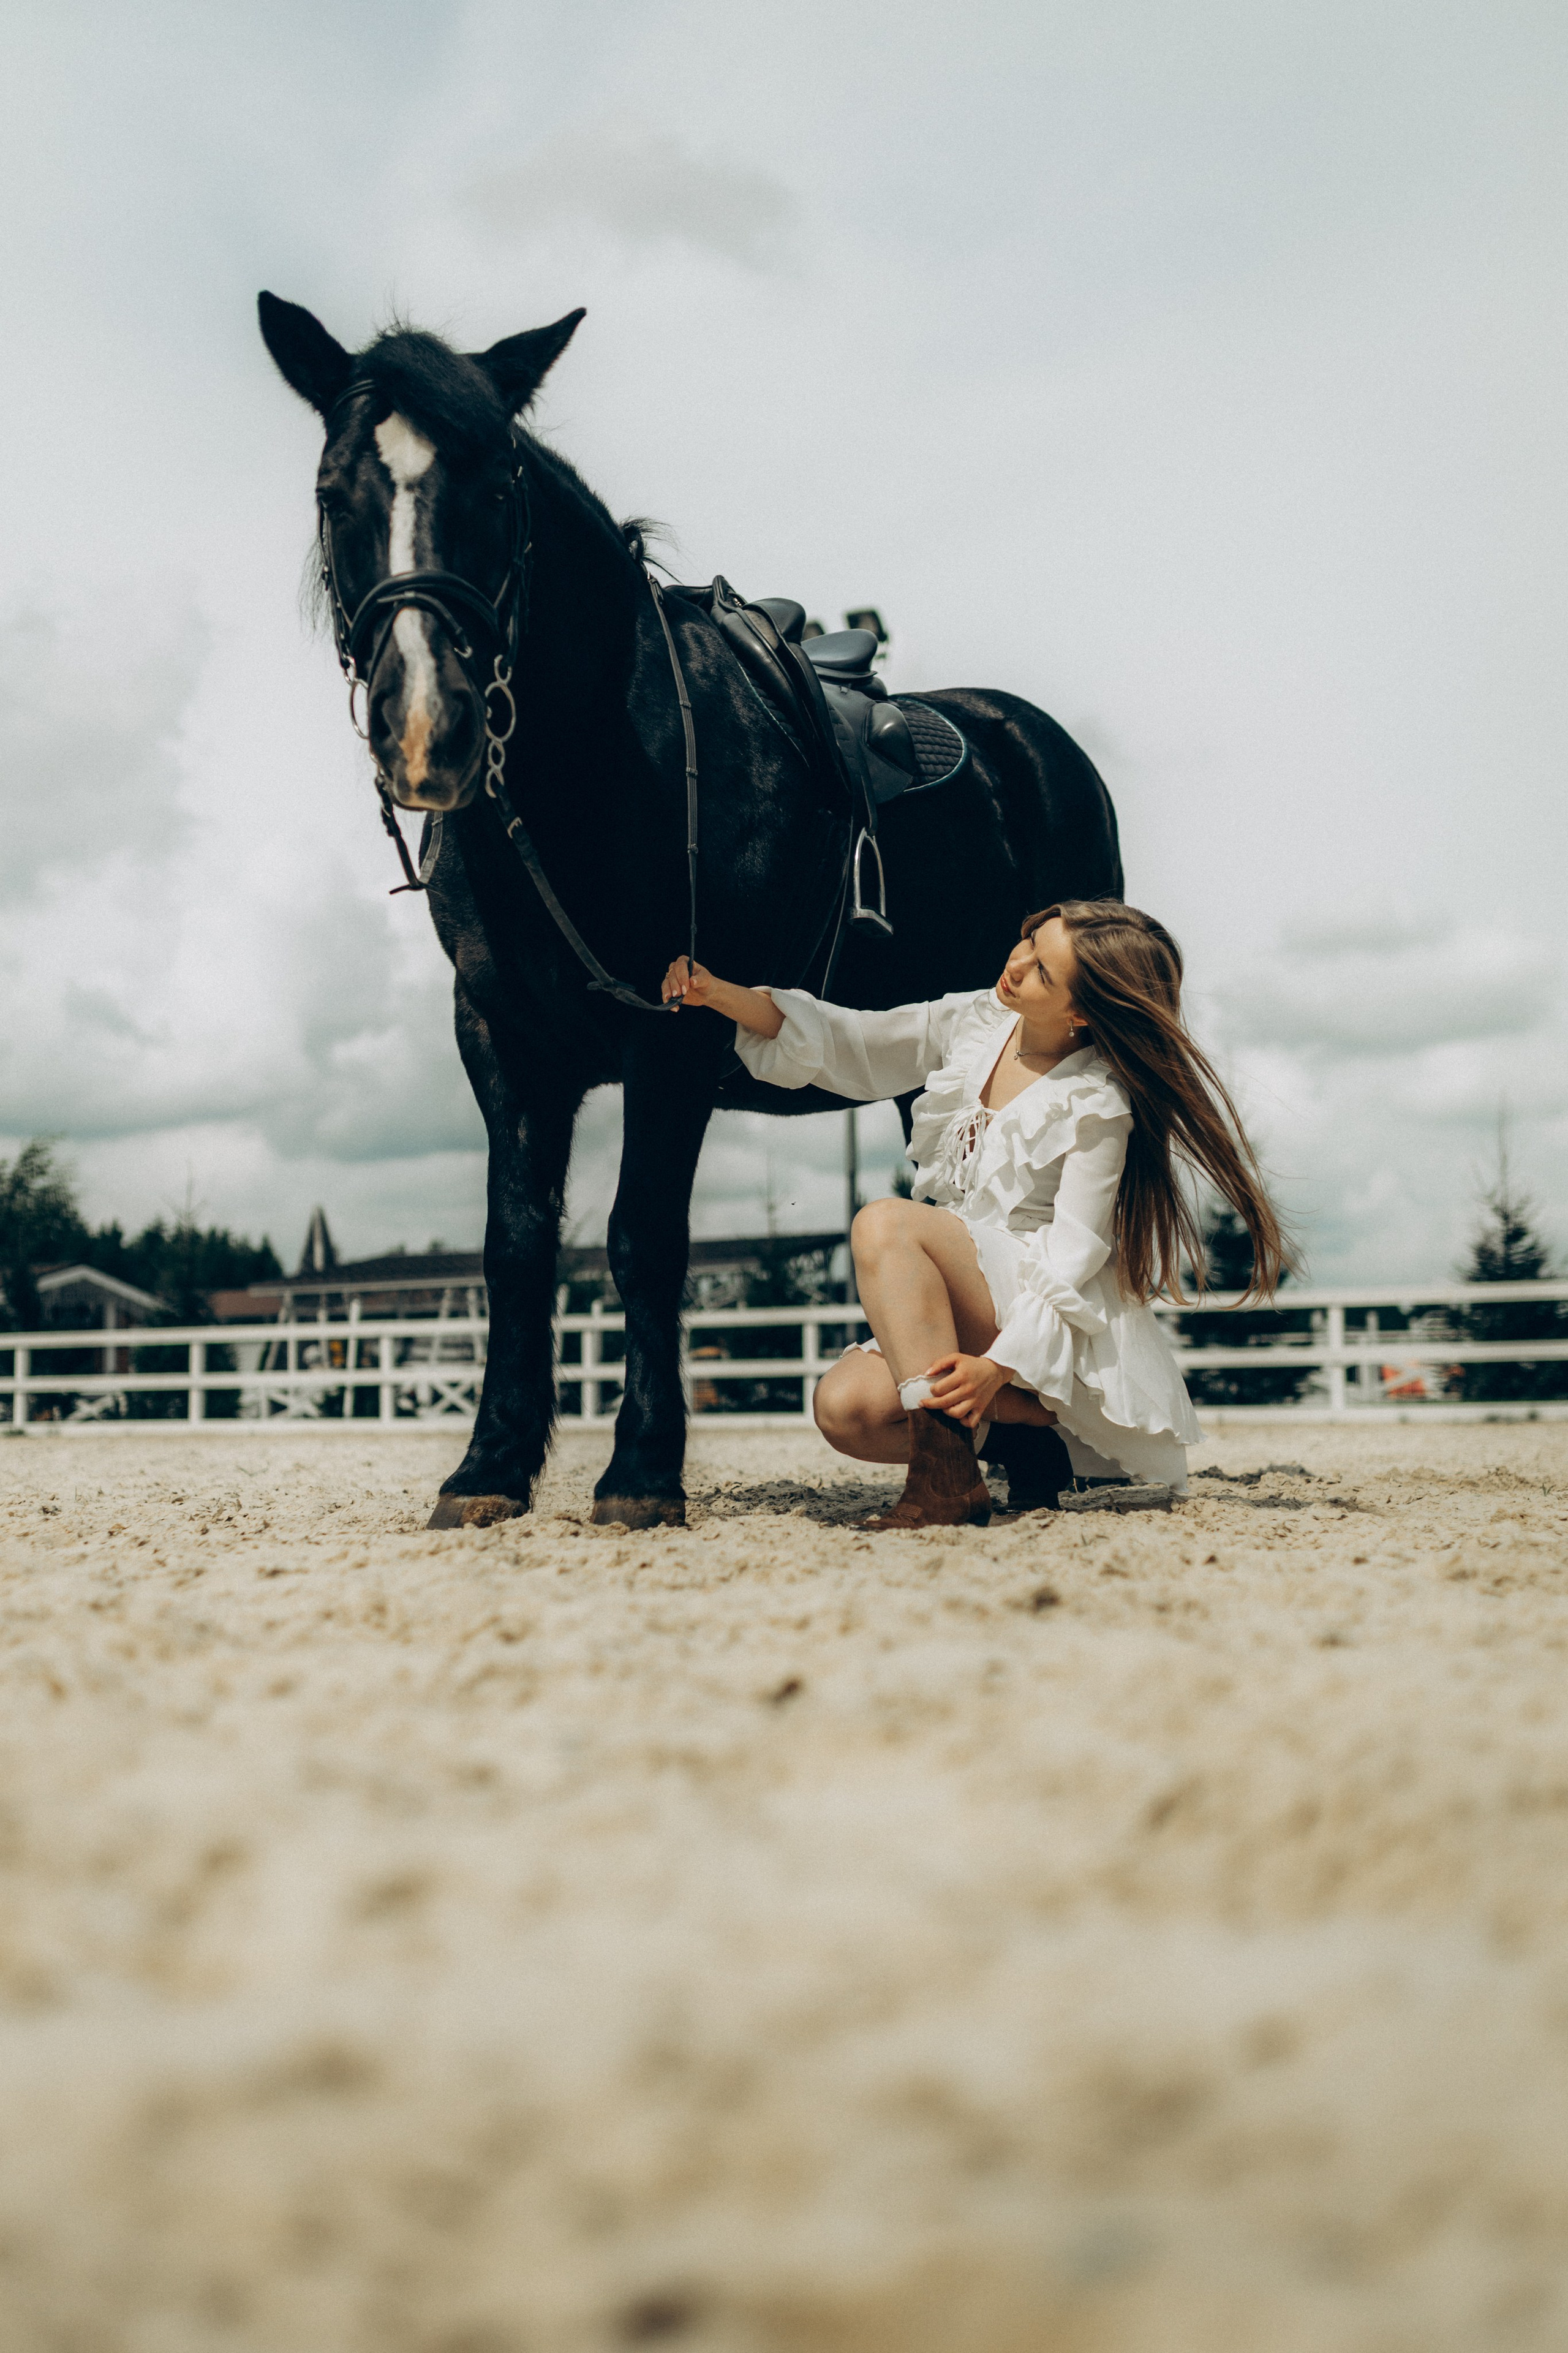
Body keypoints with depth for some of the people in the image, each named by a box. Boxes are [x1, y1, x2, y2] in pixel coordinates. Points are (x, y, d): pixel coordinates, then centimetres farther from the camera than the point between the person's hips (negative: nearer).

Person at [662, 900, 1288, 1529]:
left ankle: (946, 1478, -32)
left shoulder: (1098, 1105, -14)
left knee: (884, 1225, -29)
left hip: (1054, 1328, -6)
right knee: (844, 1409, -21)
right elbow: (837, 1042, 7)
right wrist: (718, 992, -7)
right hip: (959, 1319, 6)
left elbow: (1072, 1263, -18)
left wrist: (999, 1365, -31)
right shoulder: (972, 1023, 3)